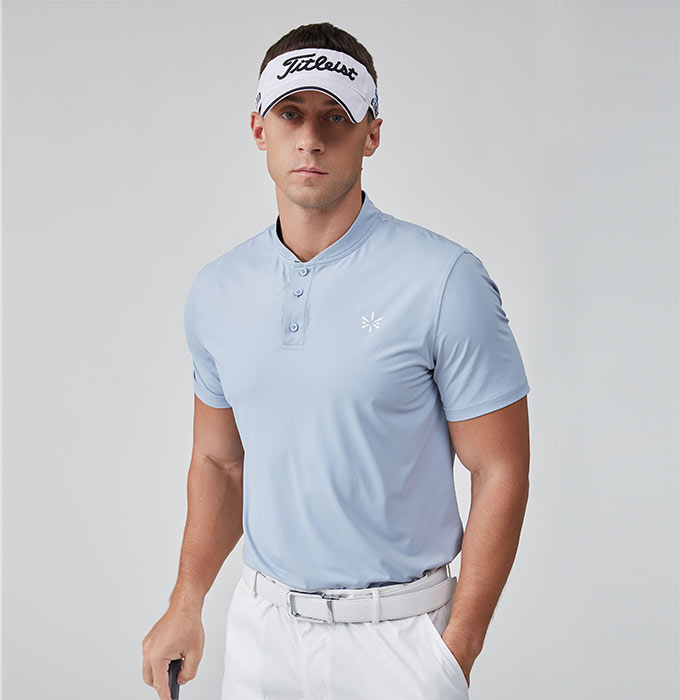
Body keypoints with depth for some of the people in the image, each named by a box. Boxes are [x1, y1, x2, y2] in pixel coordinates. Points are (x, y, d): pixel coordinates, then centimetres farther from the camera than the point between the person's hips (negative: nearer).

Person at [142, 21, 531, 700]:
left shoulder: (445, 280, -13)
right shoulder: (216, 290, 3)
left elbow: (499, 471, -11)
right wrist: (186, 605, 5)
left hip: (397, 635, -4)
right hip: (259, 628, 4)